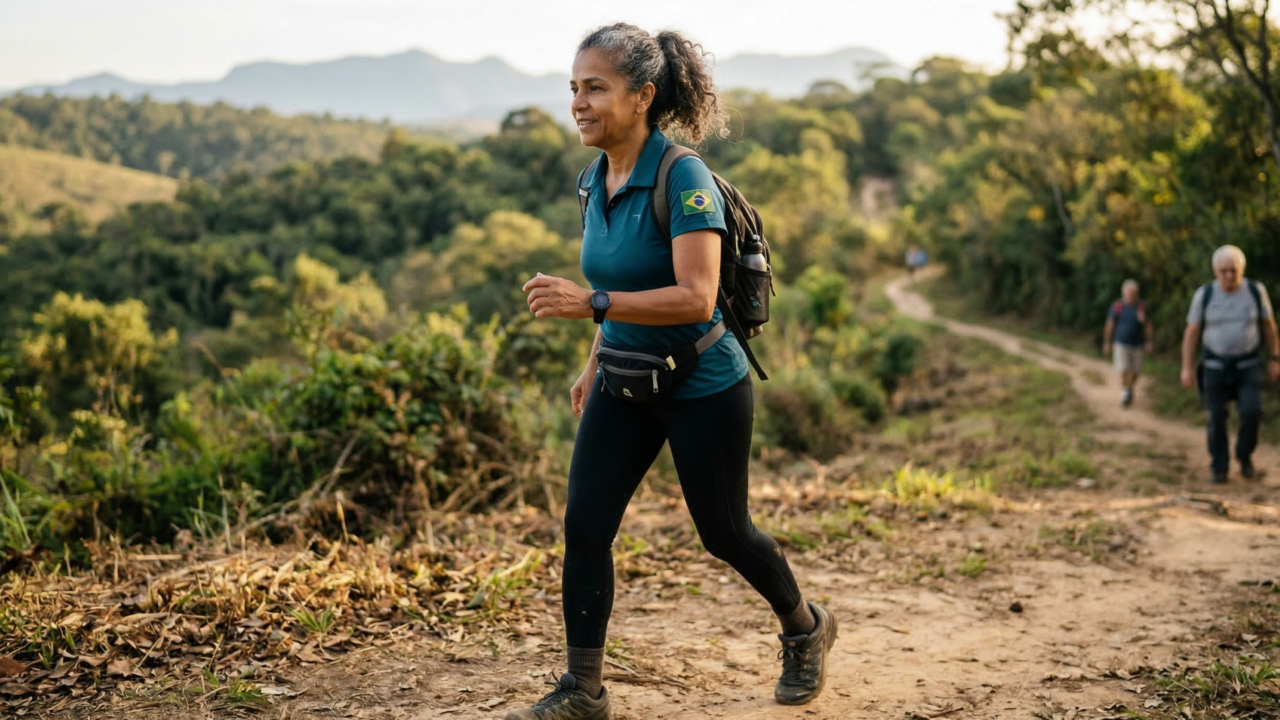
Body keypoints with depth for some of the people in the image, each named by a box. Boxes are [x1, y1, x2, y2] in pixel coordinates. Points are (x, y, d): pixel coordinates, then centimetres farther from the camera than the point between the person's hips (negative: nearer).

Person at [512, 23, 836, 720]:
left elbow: (694, 298, -30)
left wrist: (590, 303, -36)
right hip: (625, 383, 7)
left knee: (723, 532, 10)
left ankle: (806, 629, 38)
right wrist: (594, 365, 17)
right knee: (583, 525, -2)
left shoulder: (682, 178, -22)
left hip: (703, 387, -7)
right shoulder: (595, 182, 2)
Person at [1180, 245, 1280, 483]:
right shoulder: (1204, 295, -10)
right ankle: (1219, 468, 15)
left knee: (1251, 412, -14)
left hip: (1248, 365, 0)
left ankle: (1244, 455, 12)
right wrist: (1187, 369, -9)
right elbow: (1191, 332, -5)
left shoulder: (1256, 290, -7)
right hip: (1215, 364, 0)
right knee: (1217, 418, -2)